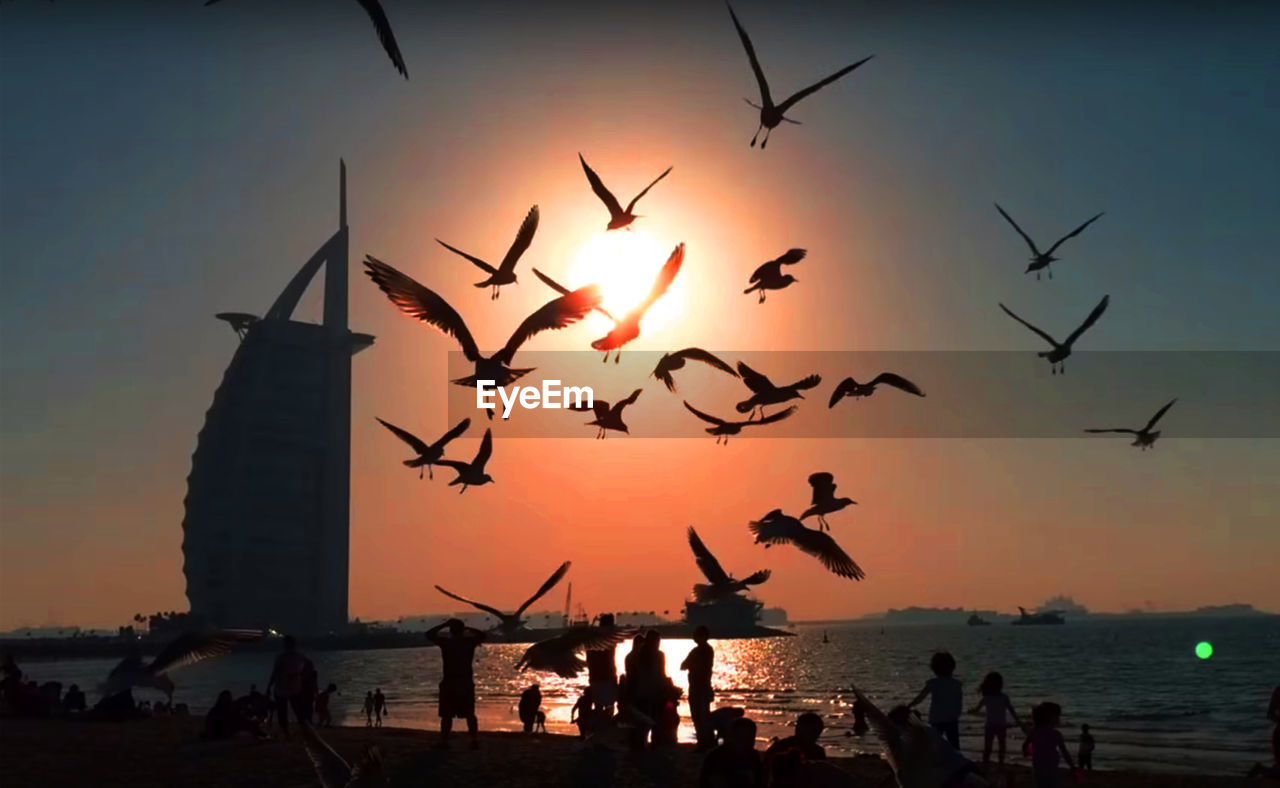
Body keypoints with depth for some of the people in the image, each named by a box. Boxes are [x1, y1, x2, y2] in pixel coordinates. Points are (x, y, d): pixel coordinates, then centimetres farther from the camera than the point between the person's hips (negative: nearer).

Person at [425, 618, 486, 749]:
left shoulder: (445, 643, -7)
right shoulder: (469, 642, 0)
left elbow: (429, 634, 5)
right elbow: (482, 635, 20)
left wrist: (444, 625, 7)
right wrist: (467, 628, 17)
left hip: (449, 684, -2)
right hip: (467, 683, 2)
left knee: (447, 715, 3)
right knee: (470, 714, 8)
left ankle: (444, 741, -1)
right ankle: (475, 740, 3)